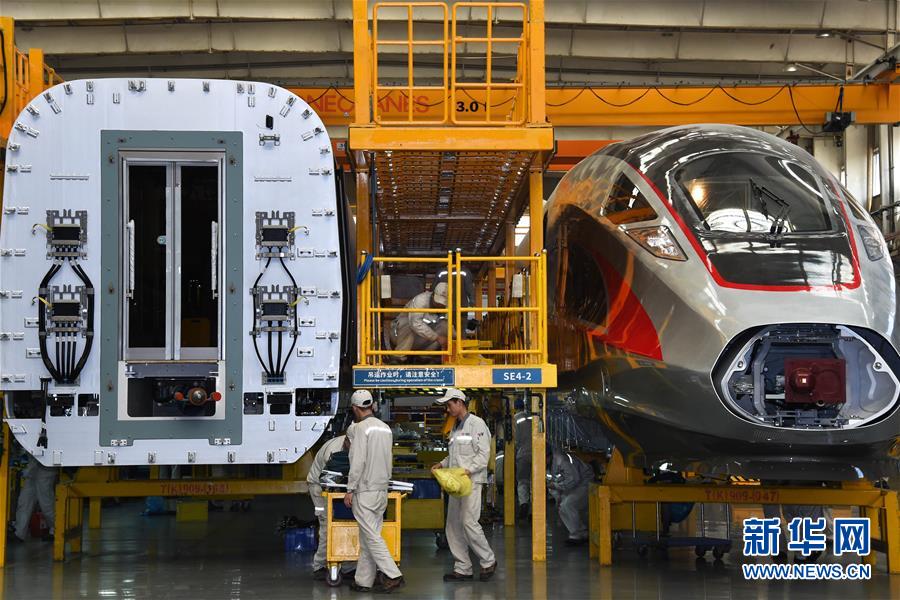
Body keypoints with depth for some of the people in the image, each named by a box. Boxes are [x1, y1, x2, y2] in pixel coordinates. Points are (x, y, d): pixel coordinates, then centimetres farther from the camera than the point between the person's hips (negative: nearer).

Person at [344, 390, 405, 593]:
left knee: (371, 536, -6)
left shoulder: (360, 428, -13)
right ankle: (363, 580, 14)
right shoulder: (385, 428, 10)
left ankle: (393, 576, -12)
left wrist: (350, 490, -12)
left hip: (364, 491, -8)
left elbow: (358, 461, -17)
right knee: (367, 537, 11)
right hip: (382, 490, 8)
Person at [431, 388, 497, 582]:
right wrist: (442, 464, 9)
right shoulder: (456, 428, 19)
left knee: (469, 522, -14)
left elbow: (484, 453, -14)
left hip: (472, 481, -9)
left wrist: (468, 470, -24)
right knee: (453, 526, 6)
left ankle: (488, 561, 3)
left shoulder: (476, 423, -7)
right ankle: (462, 569, 12)